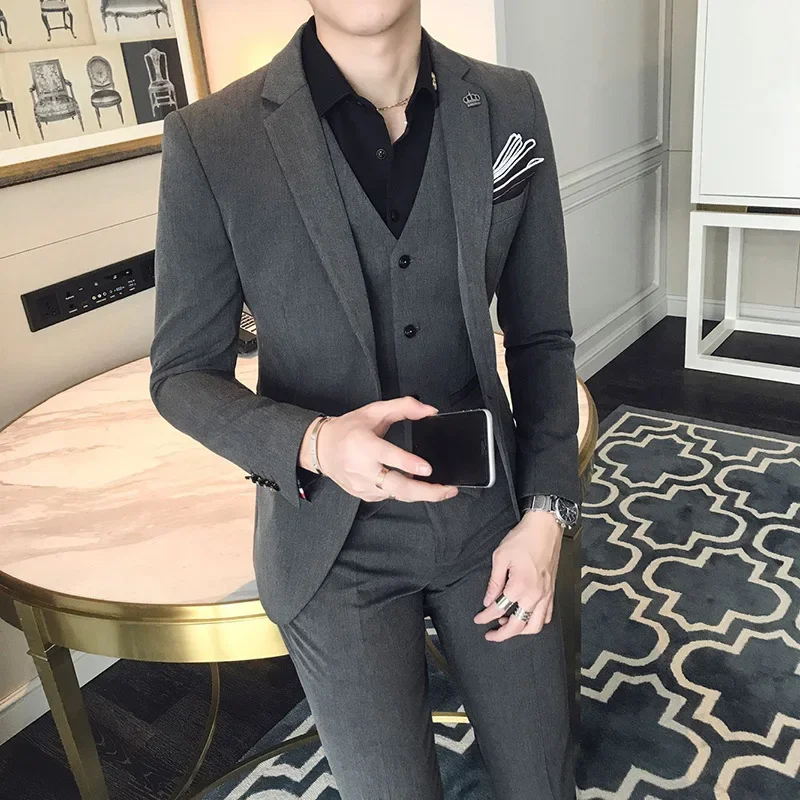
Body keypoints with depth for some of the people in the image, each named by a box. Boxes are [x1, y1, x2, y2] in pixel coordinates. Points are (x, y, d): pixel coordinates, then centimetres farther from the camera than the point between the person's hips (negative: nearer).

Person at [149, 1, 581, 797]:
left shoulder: (510, 107, -5)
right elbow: (183, 373, -6)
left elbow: (540, 336, 2)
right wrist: (311, 444, -25)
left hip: (488, 510, 3)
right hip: (333, 541, -2)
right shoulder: (211, 140, -14)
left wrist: (546, 510, -6)